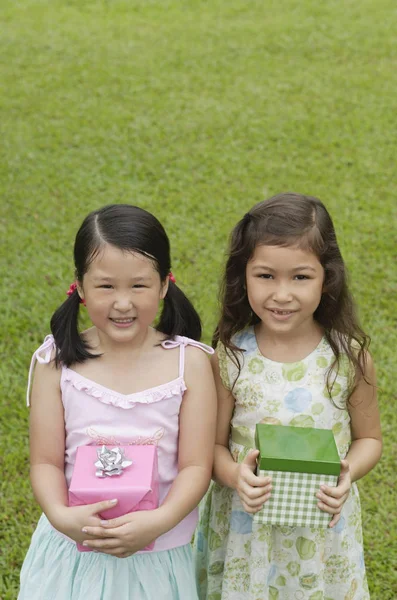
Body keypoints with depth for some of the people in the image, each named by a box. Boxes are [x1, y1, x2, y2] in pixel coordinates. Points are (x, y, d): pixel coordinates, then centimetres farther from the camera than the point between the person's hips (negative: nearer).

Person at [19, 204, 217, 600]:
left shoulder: (189, 362, -10)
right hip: (72, 551, 1)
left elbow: (195, 465, -10)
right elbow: (45, 462, -6)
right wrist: (61, 517, -23)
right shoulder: (59, 362, -9)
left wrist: (158, 522, -24)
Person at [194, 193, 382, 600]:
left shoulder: (350, 358, -12)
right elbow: (213, 445, -3)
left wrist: (347, 474, -18)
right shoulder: (229, 358, -13)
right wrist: (234, 475, -24)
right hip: (244, 530, 0)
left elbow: (368, 438, 2)